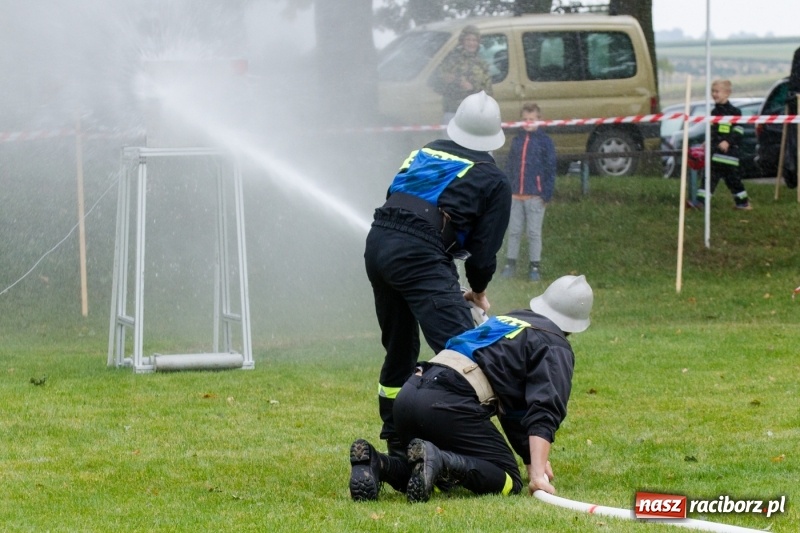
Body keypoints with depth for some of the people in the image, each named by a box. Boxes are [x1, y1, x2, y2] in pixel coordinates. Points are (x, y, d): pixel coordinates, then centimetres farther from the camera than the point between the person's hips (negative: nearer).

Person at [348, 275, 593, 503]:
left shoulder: (505, 320, 35)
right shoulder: (556, 349, 9)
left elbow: (514, 411, 39)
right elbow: (544, 412, -8)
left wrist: (532, 458, 39)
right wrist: (538, 472, -15)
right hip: (449, 403, -8)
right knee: (508, 481, -4)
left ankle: (377, 464, -2)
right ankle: (437, 460, -27)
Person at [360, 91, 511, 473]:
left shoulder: (424, 153, 26)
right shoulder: (492, 180, 10)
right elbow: (484, 249, 6)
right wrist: (478, 291, 27)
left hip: (377, 243, 7)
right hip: (420, 253, -7)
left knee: (399, 351, 22)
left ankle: (397, 448, 30)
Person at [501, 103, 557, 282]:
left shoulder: (545, 141, -2)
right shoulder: (516, 140, 10)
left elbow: (550, 168, -3)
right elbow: (510, 166, 14)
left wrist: (547, 193, -9)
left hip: (535, 196, -4)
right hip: (516, 195, 4)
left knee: (534, 232, 3)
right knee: (514, 231, 8)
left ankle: (534, 267, 9)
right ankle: (510, 263, 15)